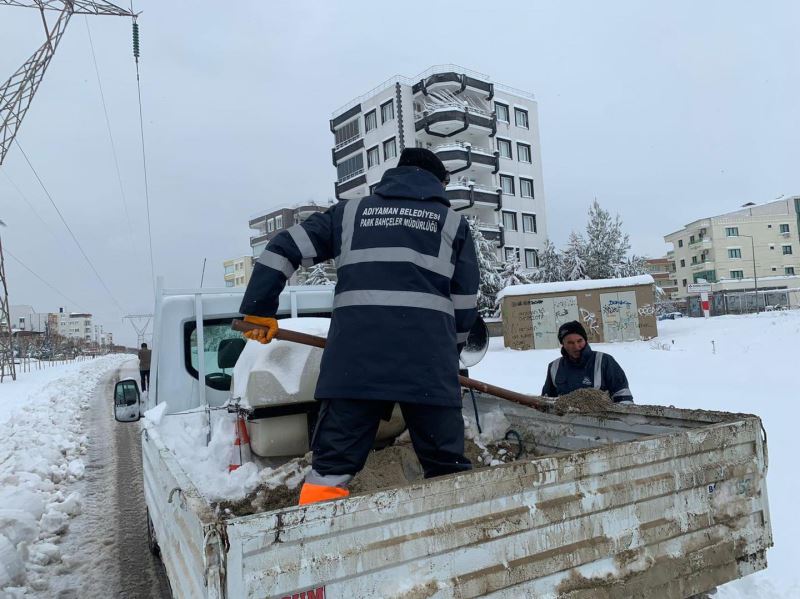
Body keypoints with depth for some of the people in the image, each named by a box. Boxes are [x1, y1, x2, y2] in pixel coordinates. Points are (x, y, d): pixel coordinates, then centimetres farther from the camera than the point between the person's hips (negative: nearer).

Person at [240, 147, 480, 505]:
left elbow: (283, 249, 15)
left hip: (355, 355, 1)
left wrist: (259, 312, 22)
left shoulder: (350, 212, 22)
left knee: (332, 466, 4)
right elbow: (466, 302, 14)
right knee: (449, 470, 10)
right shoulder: (453, 222, 19)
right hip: (428, 359, 0)